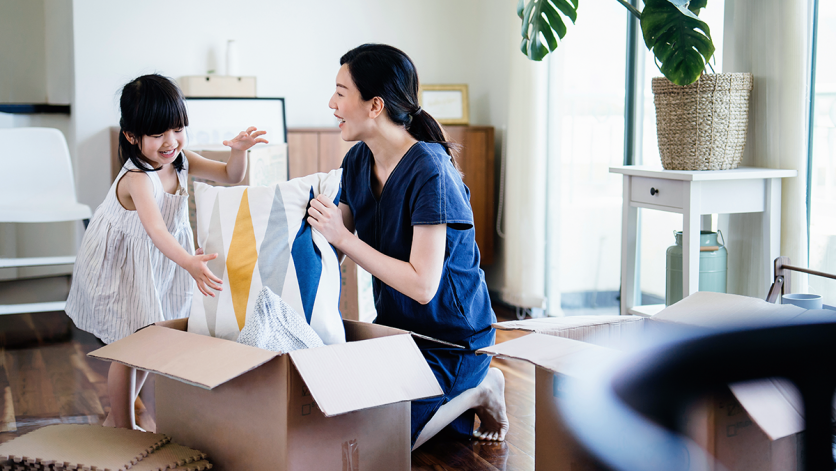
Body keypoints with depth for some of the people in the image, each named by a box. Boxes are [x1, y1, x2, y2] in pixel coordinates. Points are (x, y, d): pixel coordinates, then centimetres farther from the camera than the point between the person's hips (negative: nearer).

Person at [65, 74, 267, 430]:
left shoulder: (181, 160, -9)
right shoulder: (137, 178, -32)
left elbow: (231, 176, -2)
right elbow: (156, 229, -45)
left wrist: (238, 150, -24)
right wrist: (189, 263, -60)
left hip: (159, 263, 8)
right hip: (120, 265, -7)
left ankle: (117, 418, 33)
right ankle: (122, 427, 17)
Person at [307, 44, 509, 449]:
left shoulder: (429, 171, -25)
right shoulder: (358, 161, -1)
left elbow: (423, 286, -28)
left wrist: (342, 237, -27)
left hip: (450, 337, -8)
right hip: (394, 325, 8)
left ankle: (476, 391, 7)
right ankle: (452, 399, 16)